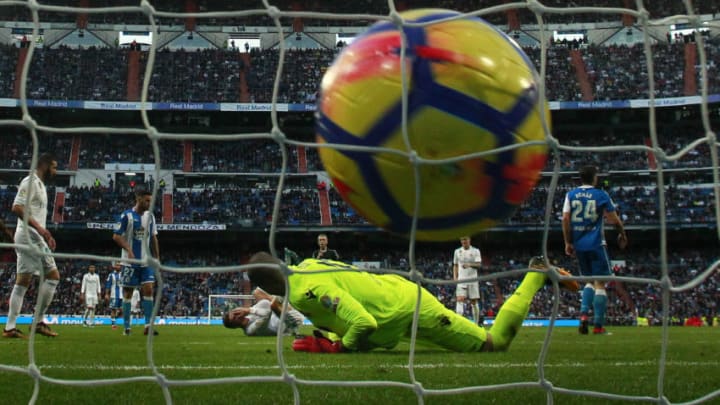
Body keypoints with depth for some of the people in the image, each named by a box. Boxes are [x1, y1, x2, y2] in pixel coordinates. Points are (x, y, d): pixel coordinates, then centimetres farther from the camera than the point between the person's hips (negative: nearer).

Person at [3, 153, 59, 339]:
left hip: (34, 238, 10)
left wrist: (46, 234, 21)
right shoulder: (30, 182, -9)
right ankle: (39, 322, -7)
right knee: (52, 276, -9)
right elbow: (17, 208, -20)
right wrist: (39, 228, -24)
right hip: (29, 236, -10)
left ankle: (10, 327, 5)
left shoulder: (40, 184, 21)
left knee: (23, 281, 6)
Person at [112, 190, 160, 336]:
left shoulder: (150, 216, 8)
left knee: (148, 290, -7)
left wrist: (157, 257, 10)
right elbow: (116, 236, -10)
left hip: (146, 261, 4)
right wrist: (129, 249, -22)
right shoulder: (127, 215, -8)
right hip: (130, 262, -4)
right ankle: (127, 327, 8)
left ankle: (148, 325, -7)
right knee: (128, 293, 2)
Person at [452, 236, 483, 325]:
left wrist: (469, 264, -27)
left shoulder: (475, 251, 2)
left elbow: (479, 264, -9)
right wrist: (455, 277, 5)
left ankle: (476, 323, 11)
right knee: (460, 300, -15)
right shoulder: (457, 251, 10)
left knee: (474, 302, 3)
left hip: (473, 280, -1)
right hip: (461, 280, 1)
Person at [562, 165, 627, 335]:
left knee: (589, 281, 19)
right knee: (600, 283, 0)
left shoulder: (571, 195, 6)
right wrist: (622, 235, 16)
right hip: (596, 244, -4)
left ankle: (583, 314, -3)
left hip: (578, 245, 4)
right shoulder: (601, 195, -2)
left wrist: (568, 242, 4)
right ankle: (598, 326, -4)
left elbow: (565, 219, -1)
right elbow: (614, 219, -1)